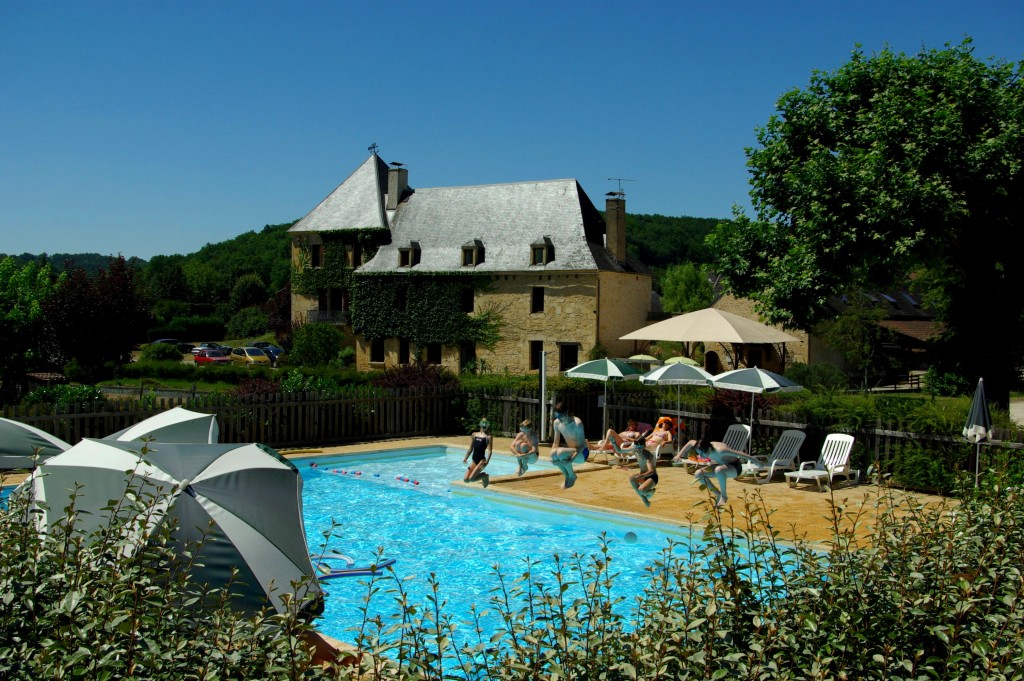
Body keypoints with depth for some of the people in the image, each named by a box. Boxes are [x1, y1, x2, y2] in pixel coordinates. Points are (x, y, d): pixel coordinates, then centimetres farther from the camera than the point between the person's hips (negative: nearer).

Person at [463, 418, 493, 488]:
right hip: (474, 461, 6)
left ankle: (485, 476, 10)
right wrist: (465, 458, 7)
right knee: (466, 480, -2)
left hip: (481, 460, -6)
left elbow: (490, 450, -11)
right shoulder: (474, 435, 13)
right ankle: (482, 476, 22)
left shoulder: (488, 437, -4)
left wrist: (487, 461, -23)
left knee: (471, 479, -18)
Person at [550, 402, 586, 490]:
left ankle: (572, 476, -10)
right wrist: (553, 456, -16)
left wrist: (572, 458, -35)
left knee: (560, 453, -35)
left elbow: (582, 445, -22)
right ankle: (567, 475, -5)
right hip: (570, 450, 6)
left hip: (581, 452, -6)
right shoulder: (557, 423, -3)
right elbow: (556, 443, 3)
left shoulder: (577, 423, -22)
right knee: (553, 453, -29)